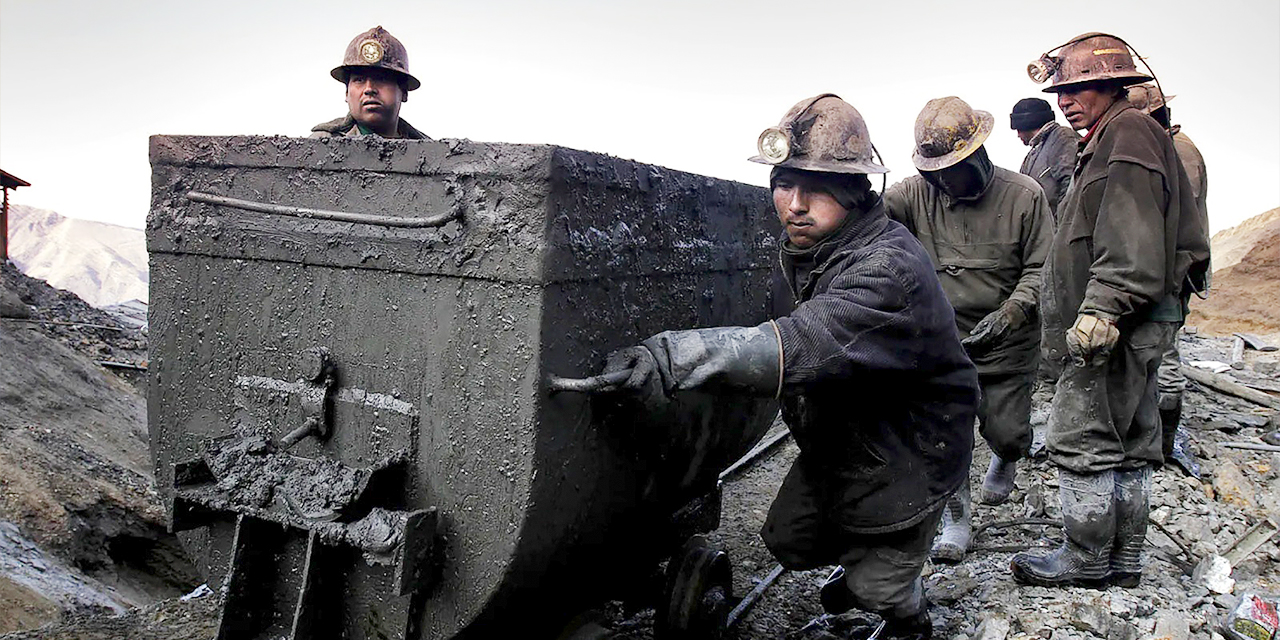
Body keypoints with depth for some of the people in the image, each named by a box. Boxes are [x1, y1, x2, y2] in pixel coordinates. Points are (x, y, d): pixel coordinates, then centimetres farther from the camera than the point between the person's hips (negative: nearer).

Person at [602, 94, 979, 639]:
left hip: (906, 455, -7)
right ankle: (858, 561, 50)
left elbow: (810, 344, -54)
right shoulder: (798, 246, -6)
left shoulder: (889, 267, -37)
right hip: (833, 441, 7)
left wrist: (682, 355, -66)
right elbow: (782, 327, 7)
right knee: (788, 541, 20)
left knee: (881, 587, 9)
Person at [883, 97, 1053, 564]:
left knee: (1006, 432, 6)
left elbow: (1042, 269, -7)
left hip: (1007, 344, -1)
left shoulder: (1024, 196, -8)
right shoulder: (919, 193, -3)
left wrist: (1008, 314, -21)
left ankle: (1005, 460, 45)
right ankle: (954, 520, 15)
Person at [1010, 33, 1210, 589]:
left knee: (1081, 440, -3)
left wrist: (1100, 311, -26)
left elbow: (1131, 241, -21)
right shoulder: (1106, 142, 21)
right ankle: (1124, 559, 24)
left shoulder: (1128, 132, -10)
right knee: (1128, 444, 14)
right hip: (1131, 327, 11)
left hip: (1113, 330, -11)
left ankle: (1087, 559, 8)